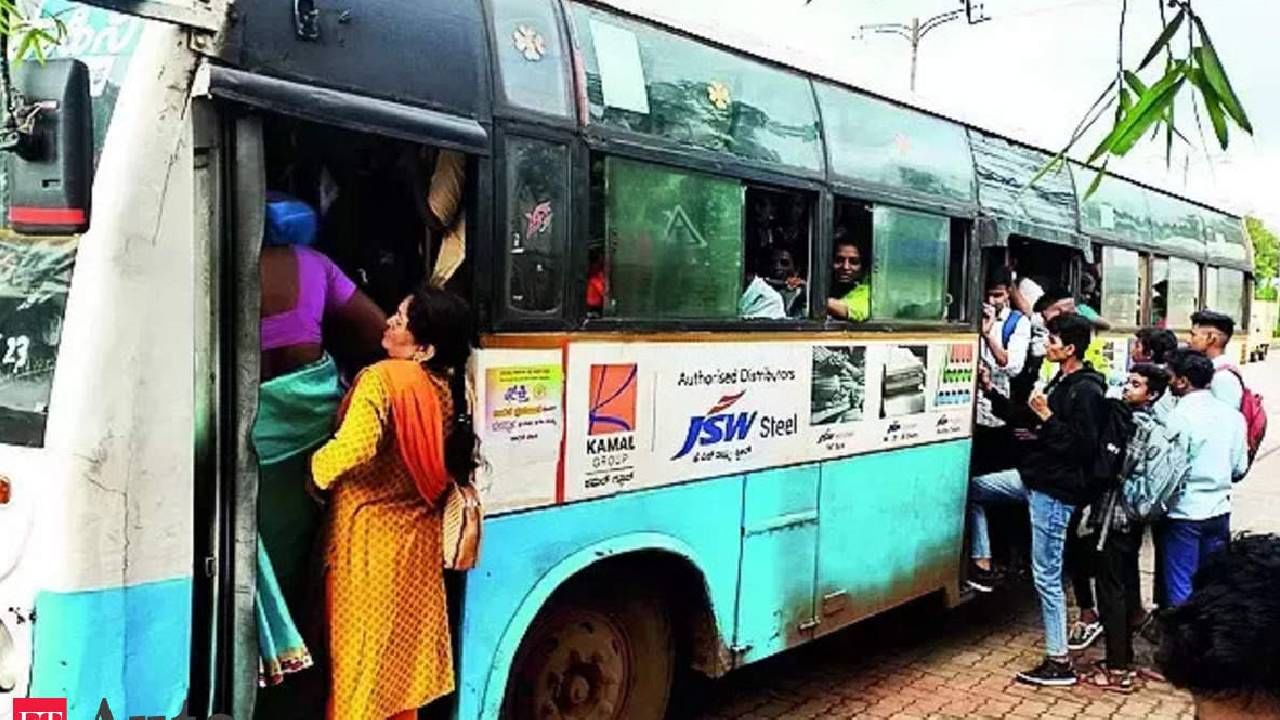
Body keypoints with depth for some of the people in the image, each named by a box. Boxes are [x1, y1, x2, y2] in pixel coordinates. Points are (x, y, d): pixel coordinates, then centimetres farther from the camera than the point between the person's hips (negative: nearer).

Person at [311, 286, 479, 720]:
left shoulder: (383, 379, -21)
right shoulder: (448, 388, -1)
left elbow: (354, 447, -34)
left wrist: (315, 472, -15)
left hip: (369, 536, -6)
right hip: (417, 537, 6)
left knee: (360, 649, 7)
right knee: (404, 644, 20)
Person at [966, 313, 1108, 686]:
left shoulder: (1087, 391, -18)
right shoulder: (1061, 382, 11)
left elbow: (1083, 446, -23)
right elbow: (1027, 419, 20)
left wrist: (1047, 418, -23)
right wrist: (990, 391, 14)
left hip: (1054, 490, -10)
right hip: (1032, 476, 10)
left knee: (1047, 576, -4)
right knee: (972, 488, 16)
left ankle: (1059, 662, 6)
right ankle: (982, 567, 20)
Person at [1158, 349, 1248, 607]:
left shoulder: (1180, 416, -16)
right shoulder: (1233, 415, 2)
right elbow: (1240, 468, 8)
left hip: (1184, 512, -6)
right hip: (1219, 511, 6)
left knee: (1180, 589, 4)